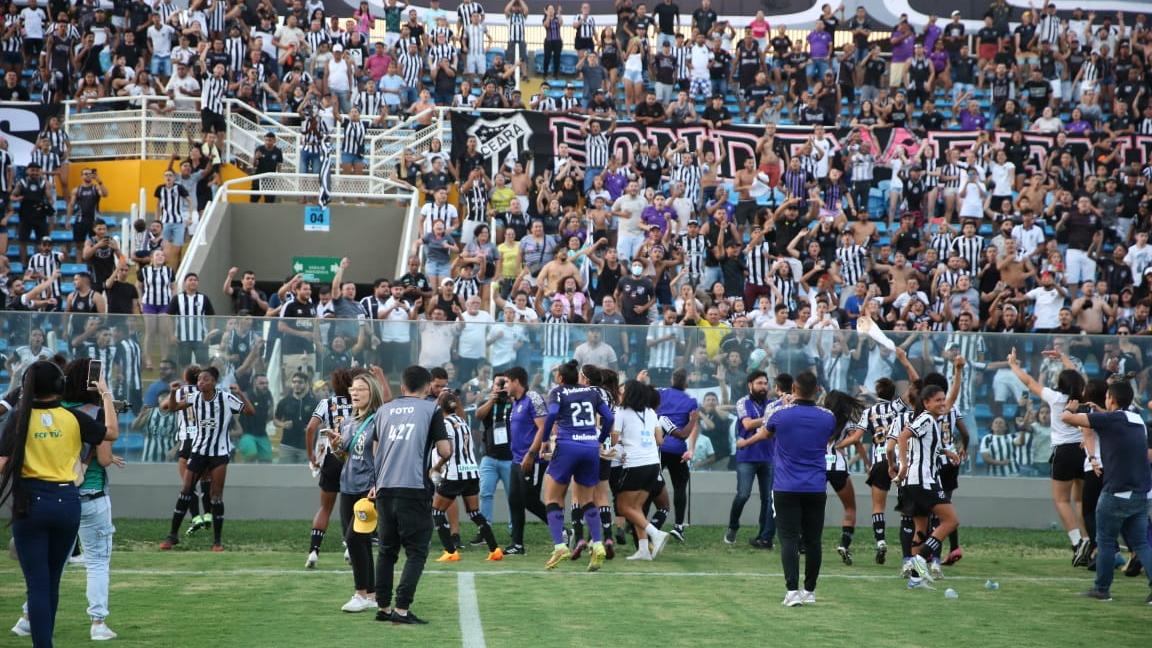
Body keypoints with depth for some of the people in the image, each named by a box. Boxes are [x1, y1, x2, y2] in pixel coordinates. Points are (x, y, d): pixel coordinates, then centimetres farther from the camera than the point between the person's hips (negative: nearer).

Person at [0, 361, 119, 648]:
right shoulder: (74, 418, -2)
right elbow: (112, 432, 13)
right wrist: (106, 395, 23)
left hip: (30, 503, -2)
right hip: (66, 502, 2)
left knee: (37, 583, -1)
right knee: (52, 581, 18)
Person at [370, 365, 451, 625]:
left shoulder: (384, 410, 15)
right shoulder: (431, 409, 2)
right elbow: (444, 451, -3)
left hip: (385, 489, 4)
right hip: (414, 490, -4)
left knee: (387, 550, 15)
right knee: (416, 552, 2)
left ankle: (383, 607, 16)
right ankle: (402, 609, -7)